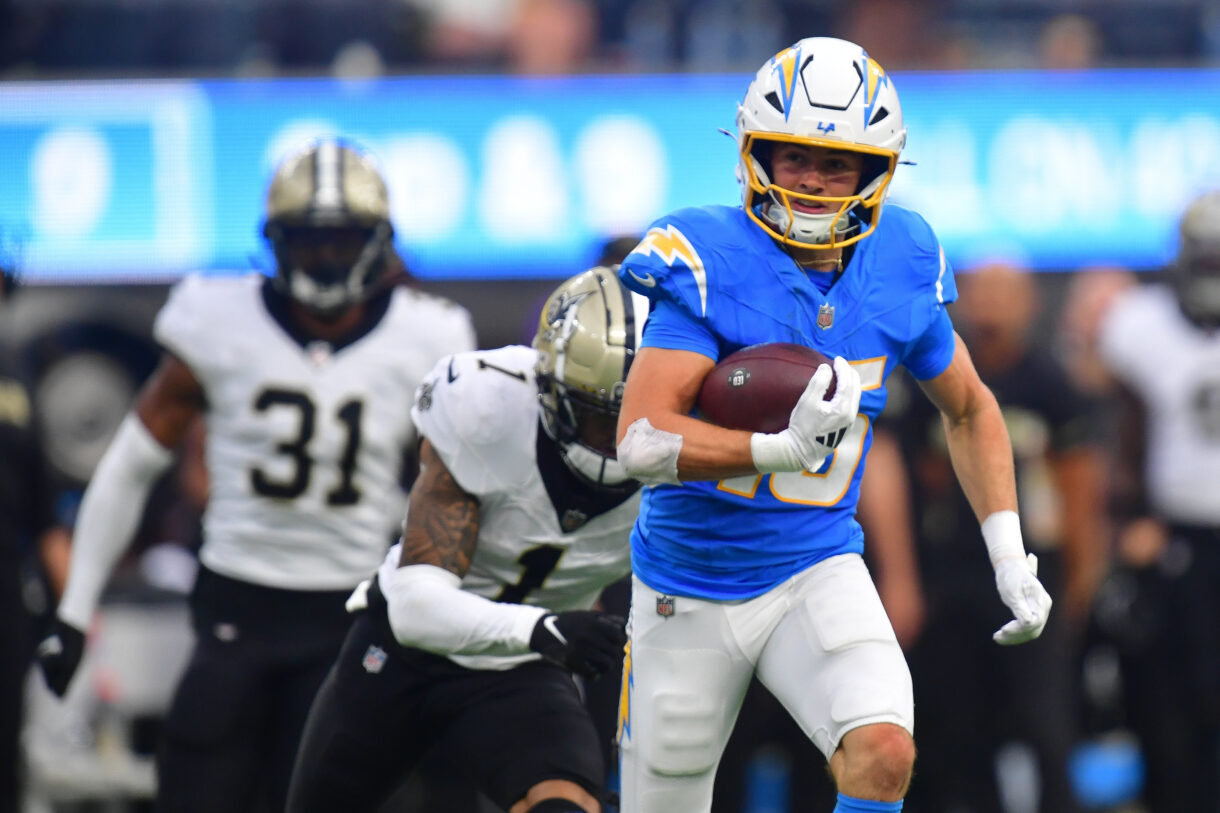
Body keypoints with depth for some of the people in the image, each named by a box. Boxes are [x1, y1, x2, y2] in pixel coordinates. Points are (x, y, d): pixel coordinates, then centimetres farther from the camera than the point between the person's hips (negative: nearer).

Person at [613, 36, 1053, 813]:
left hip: (818, 570, 2)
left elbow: (969, 408, 14)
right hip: (691, 588, -2)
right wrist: (782, 449, -42)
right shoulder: (708, 262, -19)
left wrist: (1009, 557, 6)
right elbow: (641, 441, -28)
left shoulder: (898, 268, -5)